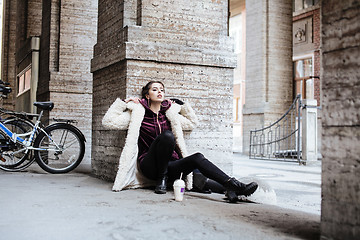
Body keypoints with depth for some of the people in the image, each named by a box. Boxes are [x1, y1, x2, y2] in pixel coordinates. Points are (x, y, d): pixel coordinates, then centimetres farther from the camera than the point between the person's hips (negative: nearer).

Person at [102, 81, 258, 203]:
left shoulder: (169, 113, 18)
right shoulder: (138, 113, 6)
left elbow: (192, 123, 28)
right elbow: (108, 122, 1)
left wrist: (181, 104, 20)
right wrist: (123, 102, 1)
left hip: (169, 165, 4)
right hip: (149, 166, -4)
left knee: (198, 158, -25)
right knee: (167, 135, -31)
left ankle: (233, 186, -40)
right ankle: (161, 180, -20)